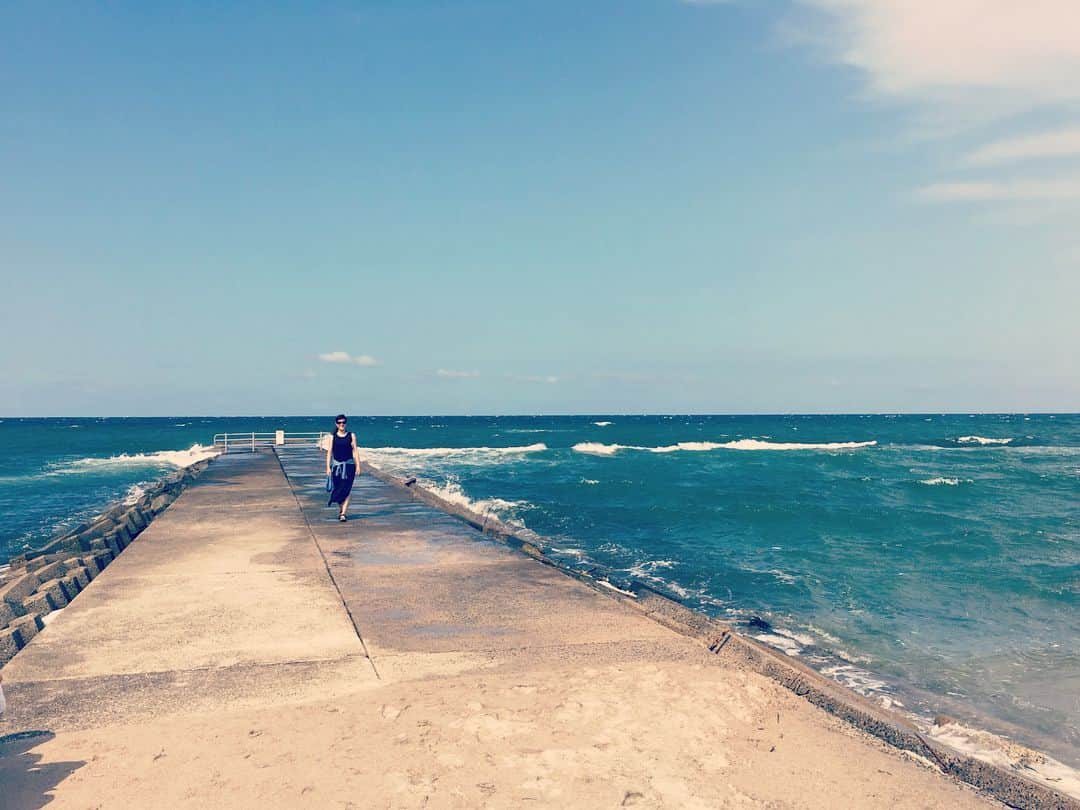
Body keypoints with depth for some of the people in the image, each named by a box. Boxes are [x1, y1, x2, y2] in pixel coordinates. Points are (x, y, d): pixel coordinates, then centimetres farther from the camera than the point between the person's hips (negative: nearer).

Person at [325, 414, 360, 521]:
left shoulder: (351, 435, 4)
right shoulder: (333, 437, 5)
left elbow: (355, 451, 3)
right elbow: (329, 452, 4)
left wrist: (358, 466, -2)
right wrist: (328, 467, -3)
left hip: (349, 465, -1)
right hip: (336, 465, 1)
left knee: (346, 490, -8)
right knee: (337, 488, 6)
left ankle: (343, 514, -8)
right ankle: (340, 509, 29)